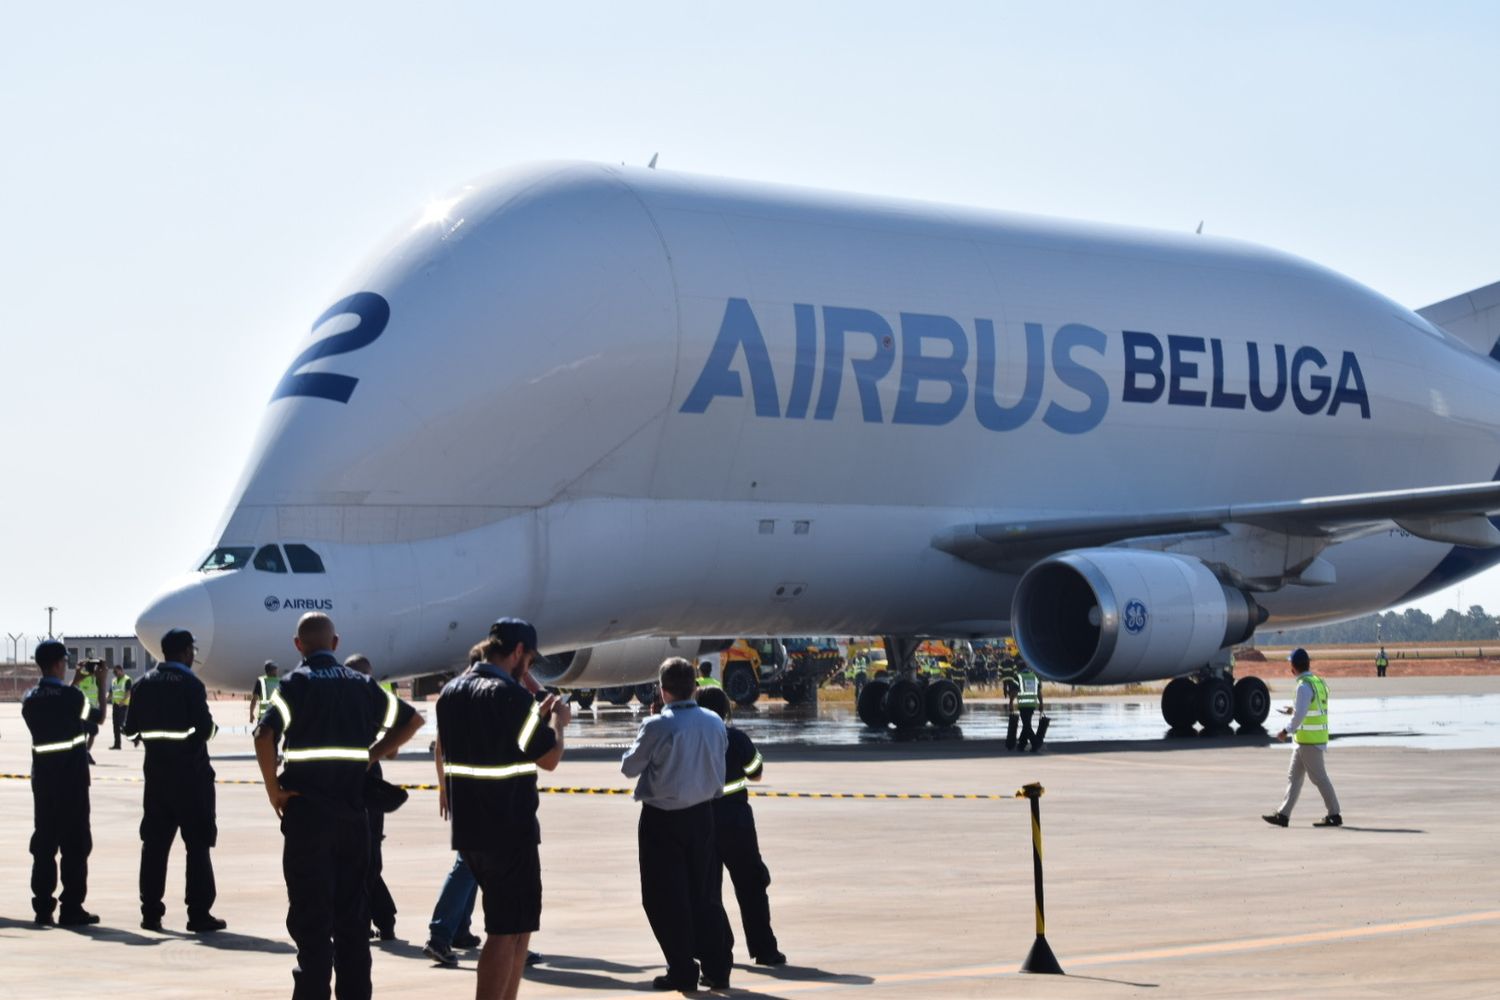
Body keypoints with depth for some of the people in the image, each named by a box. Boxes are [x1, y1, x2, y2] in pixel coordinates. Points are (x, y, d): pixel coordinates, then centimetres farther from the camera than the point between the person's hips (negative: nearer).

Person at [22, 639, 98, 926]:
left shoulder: (30, 700, 4)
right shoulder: (72, 695, -12)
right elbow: (96, 720, 2)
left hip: (42, 777, 5)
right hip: (72, 776, -5)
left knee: (44, 843, 8)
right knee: (75, 844, 2)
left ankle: (43, 908, 8)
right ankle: (72, 908, 1)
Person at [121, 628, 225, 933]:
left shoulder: (144, 684, 3)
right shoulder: (190, 684, -13)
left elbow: (130, 727, 6)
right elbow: (204, 728, -19)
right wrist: (211, 728, 3)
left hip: (156, 772, 5)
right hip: (191, 773, -5)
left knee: (154, 842, 11)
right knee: (197, 844, 1)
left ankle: (151, 912, 13)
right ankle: (199, 914, 0)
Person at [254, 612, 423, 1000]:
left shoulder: (296, 682, -6)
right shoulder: (362, 684, 9)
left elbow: (265, 735, -21)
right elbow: (412, 719, 15)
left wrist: (274, 789, -10)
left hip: (307, 812, -4)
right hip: (353, 812, 4)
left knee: (310, 915, 0)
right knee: (353, 916, 11)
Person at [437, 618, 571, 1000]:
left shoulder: (452, 691, 10)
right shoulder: (512, 695, -15)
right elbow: (549, 757, -10)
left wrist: (537, 715, 21)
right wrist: (557, 721, 8)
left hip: (467, 827, 8)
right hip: (510, 831, -8)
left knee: (518, 925, 19)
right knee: (507, 931, -4)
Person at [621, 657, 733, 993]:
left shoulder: (657, 726, -18)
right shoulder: (715, 723, -1)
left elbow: (630, 767, -6)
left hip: (662, 820, -5)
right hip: (701, 815, 5)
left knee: (666, 898, 5)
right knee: (704, 895, 14)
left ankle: (682, 972, 5)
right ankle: (717, 968, 15)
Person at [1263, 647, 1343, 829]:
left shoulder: (1304, 686, -18)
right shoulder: (1319, 682, 11)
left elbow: (1300, 715, -23)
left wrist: (1286, 731, -14)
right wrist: (1293, 710, 27)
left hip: (1309, 740, -9)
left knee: (1319, 777, -2)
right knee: (1294, 777, 11)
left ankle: (1334, 815, 4)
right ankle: (1283, 815, 12)